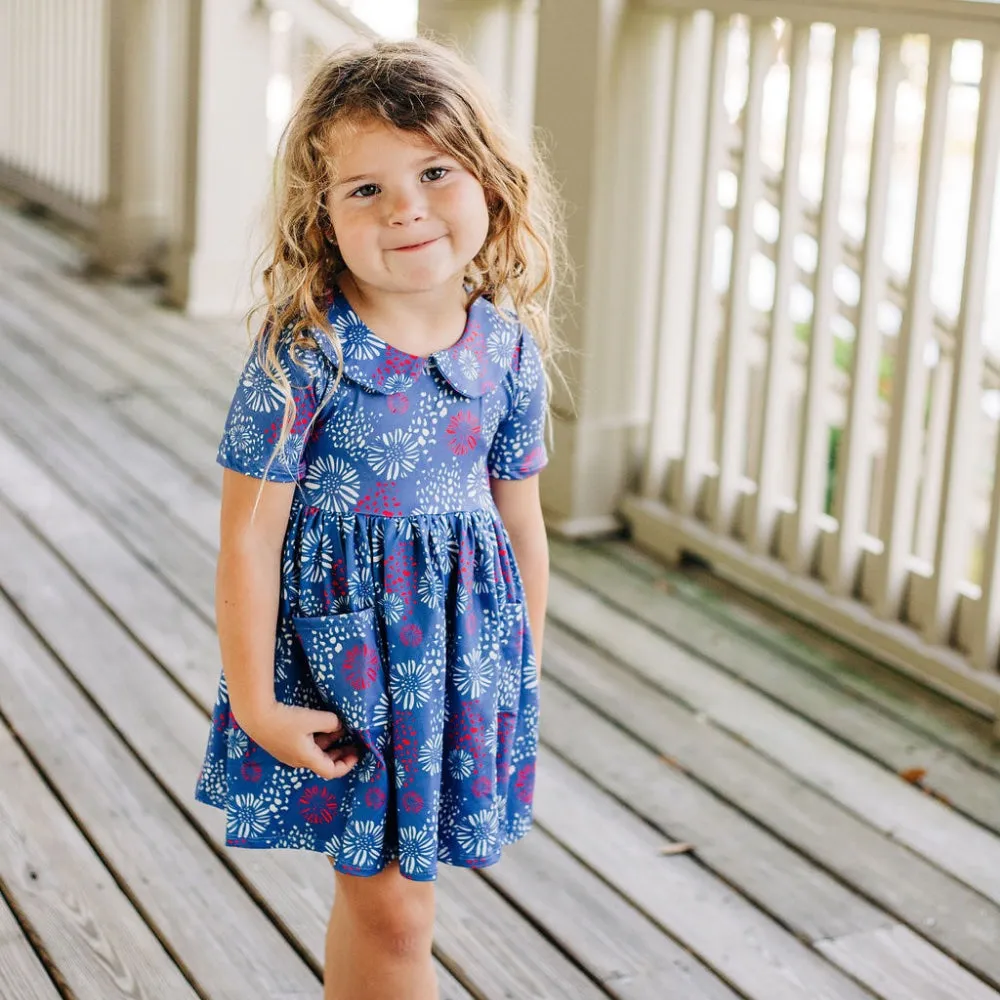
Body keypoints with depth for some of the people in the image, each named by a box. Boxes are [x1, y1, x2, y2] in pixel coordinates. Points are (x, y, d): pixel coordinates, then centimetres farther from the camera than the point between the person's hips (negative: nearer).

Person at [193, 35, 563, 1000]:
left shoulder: (511, 348, -2)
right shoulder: (301, 353, -16)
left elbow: (520, 519, 8)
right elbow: (250, 535, -13)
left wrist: (525, 663, 15)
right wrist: (256, 701, -12)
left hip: (462, 639, 4)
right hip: (336, 636, -4)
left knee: (377, 888, 16)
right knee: (392, 907, 4)